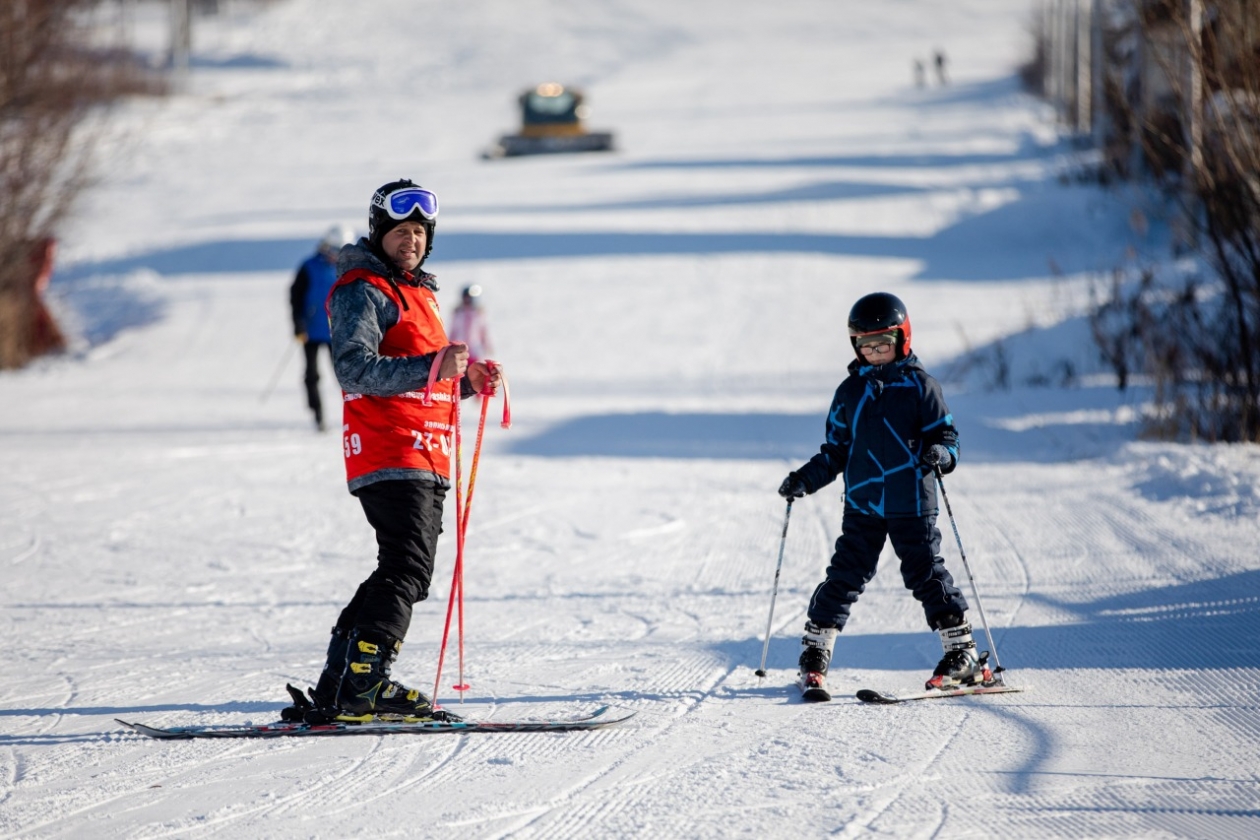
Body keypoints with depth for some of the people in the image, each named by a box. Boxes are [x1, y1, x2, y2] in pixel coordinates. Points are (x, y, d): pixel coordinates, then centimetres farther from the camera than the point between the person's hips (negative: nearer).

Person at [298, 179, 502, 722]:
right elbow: (355, 370, -20)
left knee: (407, 574, 9)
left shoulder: (416, 291, 25)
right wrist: (433, 367, -28)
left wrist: (467, 379, 13)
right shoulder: (362, 290, -6)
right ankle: (362, 686, -23)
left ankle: (337, 689, 12)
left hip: (427, 462, 10)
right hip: (388, 456, -10)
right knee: (407, 570, -19)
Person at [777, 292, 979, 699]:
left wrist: (941, 454, -21)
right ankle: (814, 654, 6)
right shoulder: (850, 391, 12)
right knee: (844, 577, 0)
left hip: (911, 503, -3)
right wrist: (805, 479, 7)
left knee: (926, 574, -3)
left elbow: (946, 434, 1)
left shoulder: (919, 386, 2)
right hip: (862, 503, 3)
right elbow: (836, 451, 18)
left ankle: (962, 652, 4)